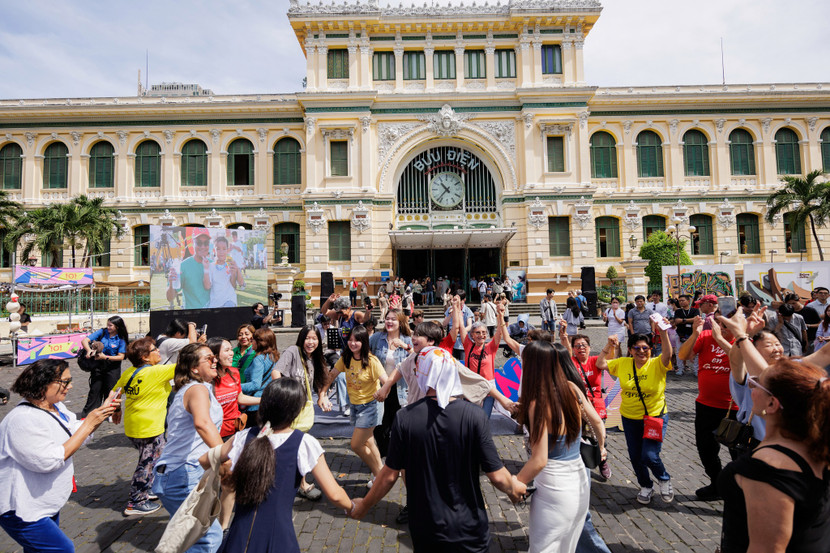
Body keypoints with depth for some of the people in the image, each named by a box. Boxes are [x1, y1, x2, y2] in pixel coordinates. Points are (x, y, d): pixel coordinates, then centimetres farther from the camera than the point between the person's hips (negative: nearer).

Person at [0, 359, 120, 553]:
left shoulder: (56, 407, 0)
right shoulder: (23, 419, -27)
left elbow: (76, 434, 11)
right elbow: (49, 461, -29)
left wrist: (102, 412, -6)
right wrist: (88, 424, -28)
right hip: (22, 513, -9)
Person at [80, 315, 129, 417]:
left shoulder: (121, 339, -7)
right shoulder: (102, 332, -4)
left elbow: (121, 357, -9)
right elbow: (84, 341, -8)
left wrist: (105, 357, -20)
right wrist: (89, 350, -26)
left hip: (112, 367, -1)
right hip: (98, 365, 1)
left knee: (110, 390, 6)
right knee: (95, 389, 5)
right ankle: (88, 414, 17)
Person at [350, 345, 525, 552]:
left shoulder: (405, 417, -17)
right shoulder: (474, 415, -19)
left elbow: (390, 475, -9)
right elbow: (497, 476, -14)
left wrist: (363, 506, 9)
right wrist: (514, 488, 8)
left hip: (426, 531, 1)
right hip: (469, 528, -1)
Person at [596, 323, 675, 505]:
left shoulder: (657, 364, -12)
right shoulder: (623, 364, -3)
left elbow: (667, 355, -31)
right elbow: (600, 364, -1)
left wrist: (664, 334, -44)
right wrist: (609, 346, -8)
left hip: (656, 417, -3)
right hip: (630, 419, 4)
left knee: (649, 456, -11)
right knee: (635, 456, 12)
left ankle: (664, 479, 23)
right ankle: (646, 487, 39)